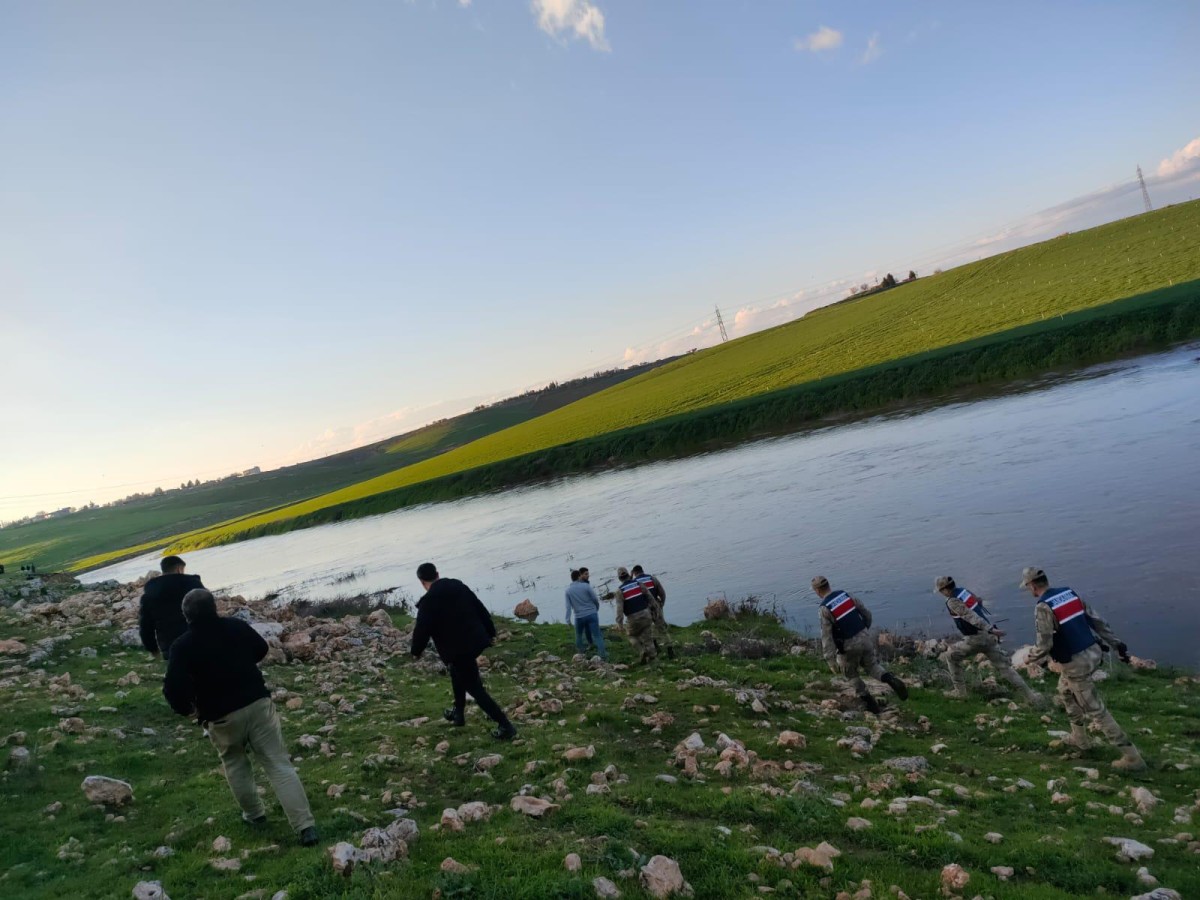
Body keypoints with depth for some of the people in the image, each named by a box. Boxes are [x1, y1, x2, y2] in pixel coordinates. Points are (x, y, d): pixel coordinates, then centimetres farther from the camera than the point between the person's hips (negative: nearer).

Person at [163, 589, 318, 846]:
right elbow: (261, 649, 19)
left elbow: (173, 688, -15)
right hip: (258, 703, 2)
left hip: (221, 716, -2)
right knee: (280, 765, -1)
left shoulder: (182, 646, -8)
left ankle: (254, 813, 36)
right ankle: (305, 826, -5)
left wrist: (187, 709, 4)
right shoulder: (237, 626, 2)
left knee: (235, 764, 27)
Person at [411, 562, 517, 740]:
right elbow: (481, 609, 11)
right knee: (457, 672, 31)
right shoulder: (458, 585, 6)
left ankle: (505, 725, -5)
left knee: (474, 687, -1)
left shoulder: (428, 601, -14)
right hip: (476, 640, 8)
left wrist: (416, 651, 7)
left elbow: (422, 630, -12)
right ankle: (459, 712, 41)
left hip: (457, 649, -8)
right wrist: (490, 632, 20)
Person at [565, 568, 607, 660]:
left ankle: (580, 653, 34)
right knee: (597, 635, -3)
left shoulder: (568, 590, 0)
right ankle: (603, 656, -9)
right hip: (591, 614, -2)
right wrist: (596, 608, 18)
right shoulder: (586, 586, -6)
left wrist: (568, 619, 0)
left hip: (579, 617, 2)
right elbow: (595, 599, -2)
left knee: (579, 635, 23)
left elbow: (568, 606, -3)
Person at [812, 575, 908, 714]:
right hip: (865, 637, 4)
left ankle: (870, 703, 26)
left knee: (850, 673, 23)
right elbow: (867, 614, 8)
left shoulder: (824, 609, -17)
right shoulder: (847, 595, -1)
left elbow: (827, 638, -20)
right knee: (871, 666, 26)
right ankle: (891, 680, -1)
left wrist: (831, 662, -17)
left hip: (850, 646, -4)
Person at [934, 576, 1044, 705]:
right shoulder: (964, 591, 12)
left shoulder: (952, 601, -13)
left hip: (976, 638, -7)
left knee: (951, 656, 13)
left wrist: (990, 630, -32)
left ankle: (960, 690, 16)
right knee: (1004, 667, 9)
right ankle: (1031, 695, 3)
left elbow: (970, 616, -24)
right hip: (988, 636, 7)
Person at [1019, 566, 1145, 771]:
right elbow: (1098, 621, 7)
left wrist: (1030, 657, 0)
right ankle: (1079, 738, 39)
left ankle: (1132, 757, 8)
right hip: (1092, 653, 9)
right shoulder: (1070, 593, 5)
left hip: (1075, 664, -9)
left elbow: (1044, 646, -20)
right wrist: (1117, 644, 13)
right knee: (1065, 692, 29)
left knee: (1096, 711, 3)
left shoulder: (1043, 607, -19)